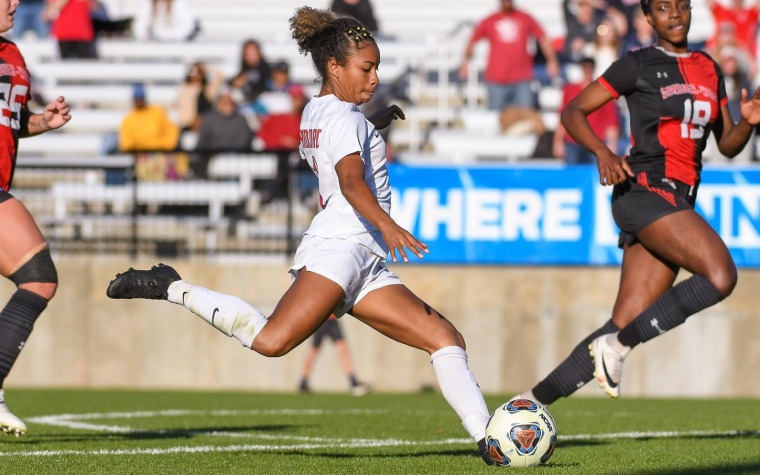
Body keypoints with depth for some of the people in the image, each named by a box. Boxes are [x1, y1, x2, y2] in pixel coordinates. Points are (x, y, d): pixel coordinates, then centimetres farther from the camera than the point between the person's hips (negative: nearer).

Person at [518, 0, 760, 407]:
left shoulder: (710, 71, 18)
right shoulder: (639, 65, 1)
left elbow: (727, 145, 21)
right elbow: (573, 112, 2)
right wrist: (603, 152, -15)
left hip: (679, 203, 7)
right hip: (644, 191, -7)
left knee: (625, 326, -1)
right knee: (721, 276, -26)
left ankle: (531, 403, 3)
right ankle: (617, 345, -16)